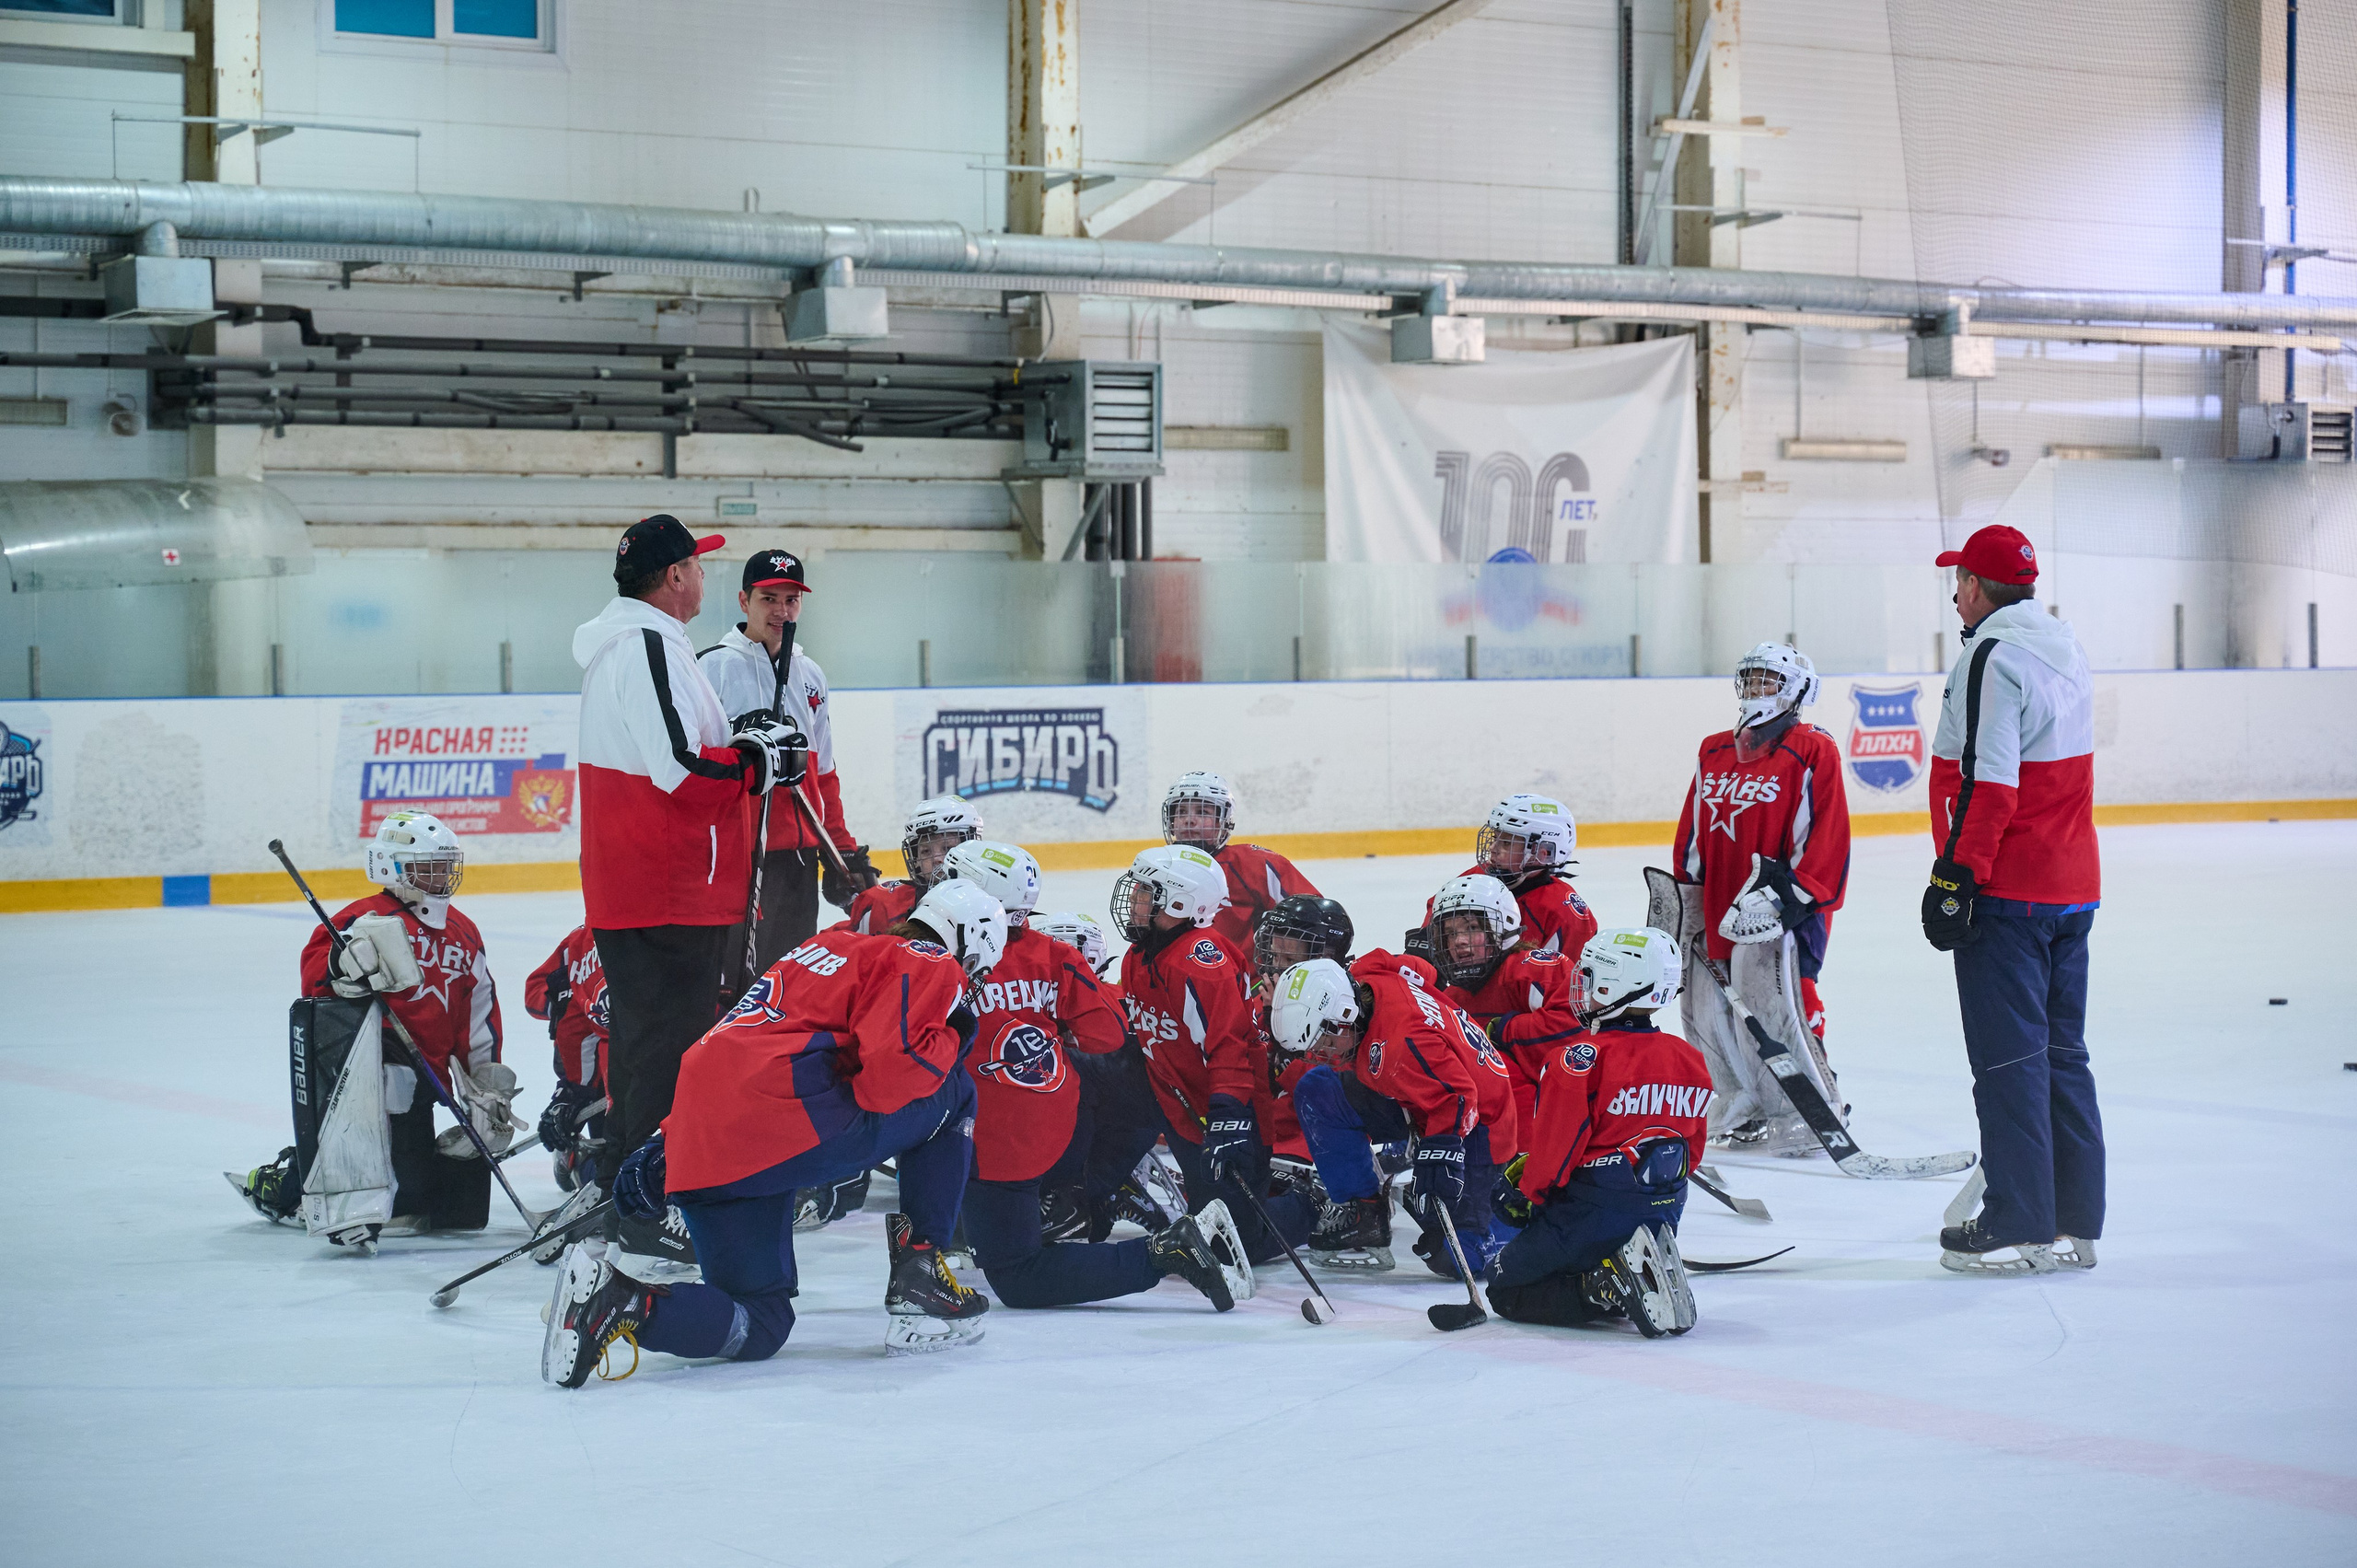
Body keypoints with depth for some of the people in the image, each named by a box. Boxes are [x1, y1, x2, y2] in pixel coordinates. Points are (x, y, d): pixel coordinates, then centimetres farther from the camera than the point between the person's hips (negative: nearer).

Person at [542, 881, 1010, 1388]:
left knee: (759, 1326, 15)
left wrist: (661, 1152, 30)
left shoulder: (828, 945, 32)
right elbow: (890, 1077, -12)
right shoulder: (933, 967, 6)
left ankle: (621, 1300, -12)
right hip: (790, 1127, -8)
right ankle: (919, 1278, 8)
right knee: (952, 1096, 14)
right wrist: (948, 1041, 9)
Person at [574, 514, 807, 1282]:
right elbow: (682, 776, -25)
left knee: (647, 1038, 19)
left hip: (627, 890, 11)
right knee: (674, 1046, -8)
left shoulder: (621, 642, 16)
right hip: (670, 895, -11)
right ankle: (653, 1221, -7)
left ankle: (621, 1190, 29)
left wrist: (736, 741, 12)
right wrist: (759, 760, -10)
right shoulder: (650, 646, -18)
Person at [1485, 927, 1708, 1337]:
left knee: (1505, 1289, 9)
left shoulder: (1578, 1060, -18)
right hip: (1662, 1213, 7)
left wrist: (1526, 1195, 2)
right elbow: (1692, 1150, 12)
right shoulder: (1690, 1062, 3)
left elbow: (1556, 1146, -16)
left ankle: (1609, 1286, -14)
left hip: (1591, 1211, -7)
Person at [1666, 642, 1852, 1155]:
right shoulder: (1714, 753, 15)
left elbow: (1824, 840, -11)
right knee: (1705, 1007, 8)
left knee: (1776, 1006, -14)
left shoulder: (1813, 753, -6)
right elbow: (1692, 837, 19)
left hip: (1782, 908, -7)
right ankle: (1744, 1108, 25)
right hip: (1717, 910, 7)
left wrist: (1786, 894, -18)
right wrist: (1684, 905, 16)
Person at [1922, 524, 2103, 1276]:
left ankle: (2018, 1228, -2)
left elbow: (1986, 783, -21)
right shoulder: (2064, 651, 14)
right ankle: (2073, 1224, 16)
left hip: (2007, 895, -9)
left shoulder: (1992, 660, -15)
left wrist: (1954, 875, -19)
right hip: (2073, 890, 9)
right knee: (2062, 1054, 12)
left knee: (2008, 1059, -4)